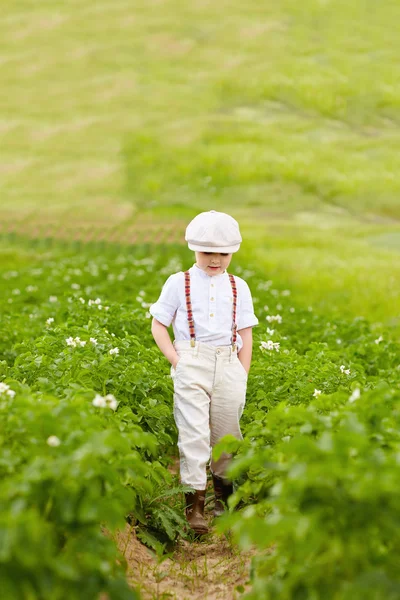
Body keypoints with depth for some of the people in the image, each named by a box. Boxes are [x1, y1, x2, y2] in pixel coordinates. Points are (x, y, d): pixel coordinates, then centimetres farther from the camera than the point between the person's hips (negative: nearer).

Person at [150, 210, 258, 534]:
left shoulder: (238, 287, 13)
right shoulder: (179, 283, 6)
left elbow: (245, 336, 12)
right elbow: (158, 325, 7)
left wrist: (243, 375, 5)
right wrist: (175, 360, -6)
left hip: (228, 365, 3)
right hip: (191, 364, -2)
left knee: (227, 432, 9)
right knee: (194, 433, -10)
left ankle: (223, 491, 29)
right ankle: (194, 502, -8)